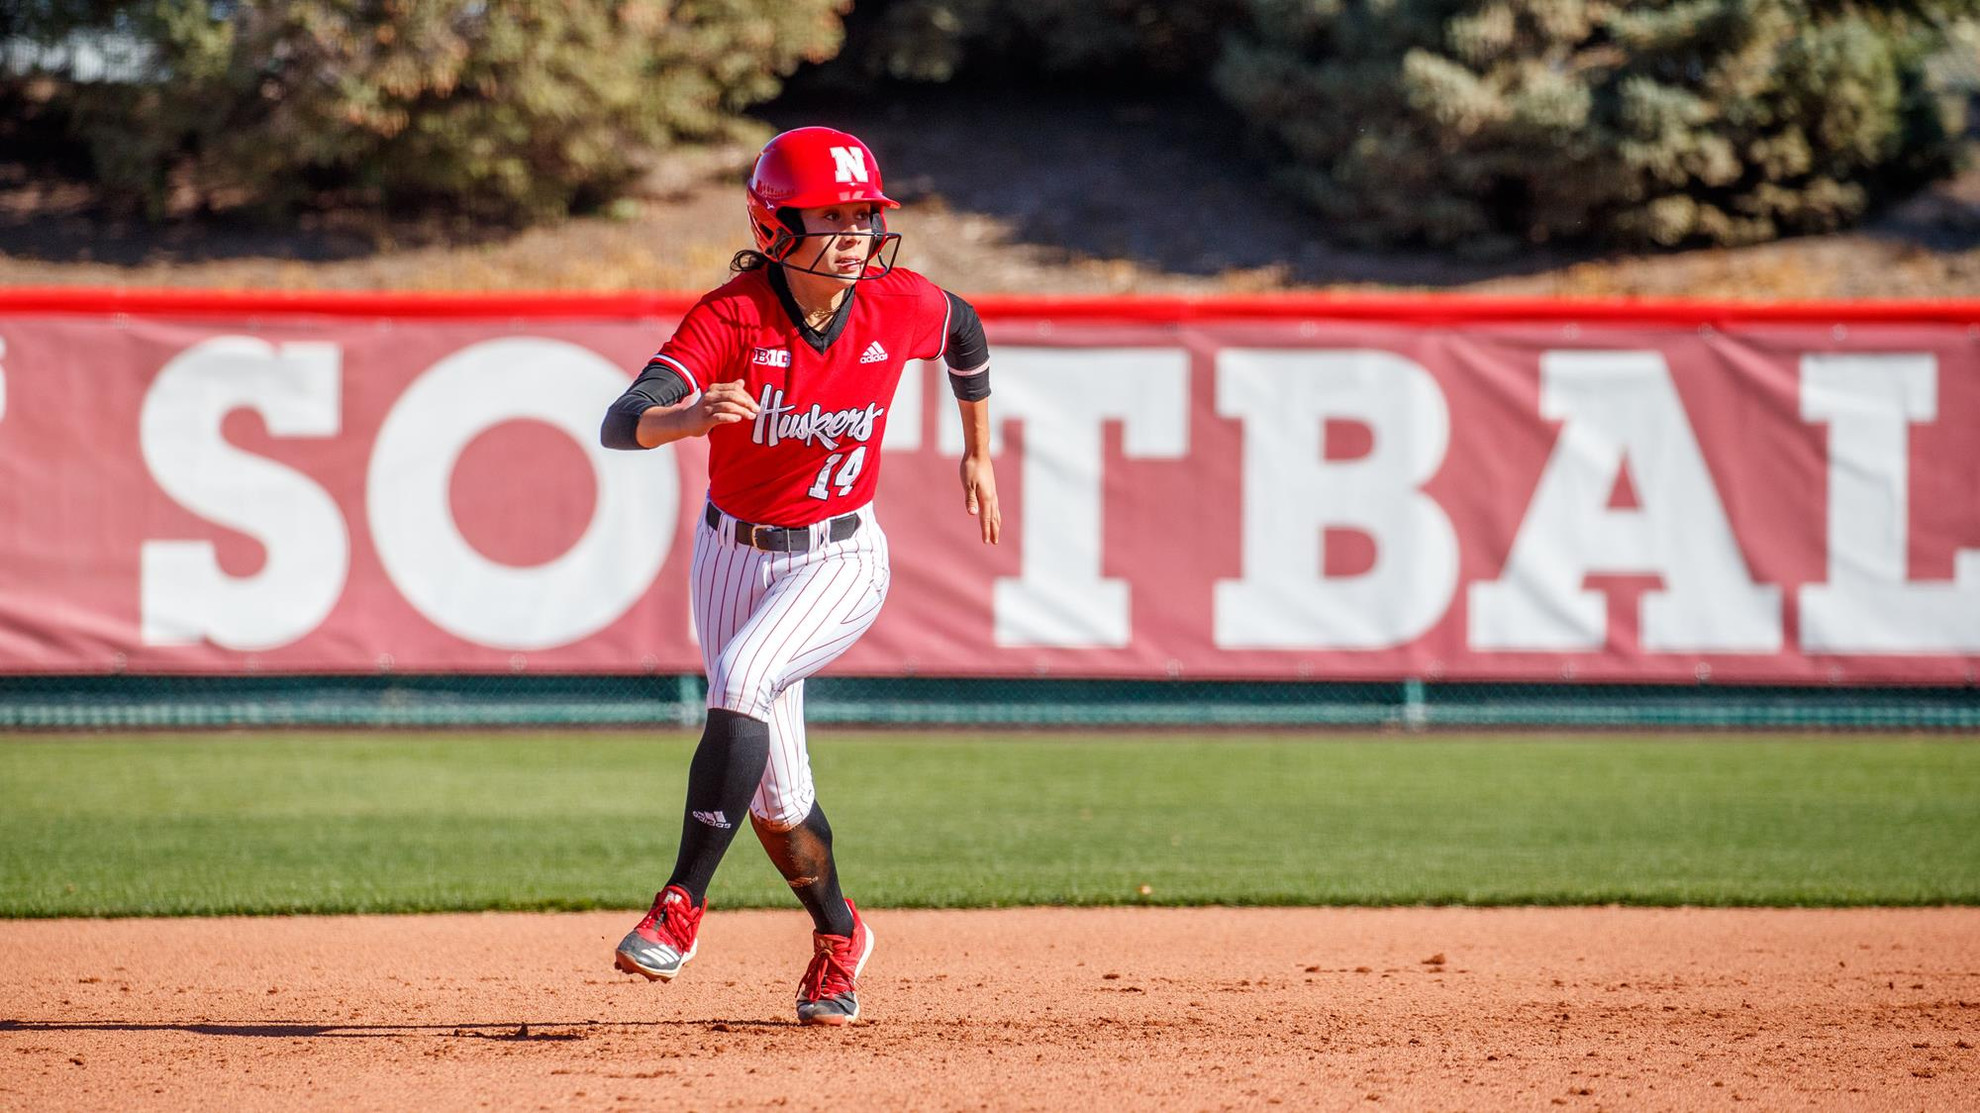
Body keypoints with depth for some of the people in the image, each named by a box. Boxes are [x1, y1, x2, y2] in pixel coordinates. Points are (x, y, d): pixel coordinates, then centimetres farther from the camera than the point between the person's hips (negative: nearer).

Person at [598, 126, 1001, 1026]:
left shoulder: (901, 306, -12)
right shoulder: (733, 316, -20)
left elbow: (965, 331, 14)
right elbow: (620, 425, -33)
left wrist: (978, 453, 21)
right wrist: (691, 416, -54)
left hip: (839, 561, -1)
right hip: (734, 554, 1)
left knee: (741, 677, -30)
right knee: (775, 795, 6)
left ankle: (683, 903, -26)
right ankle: (838, 936, 34)